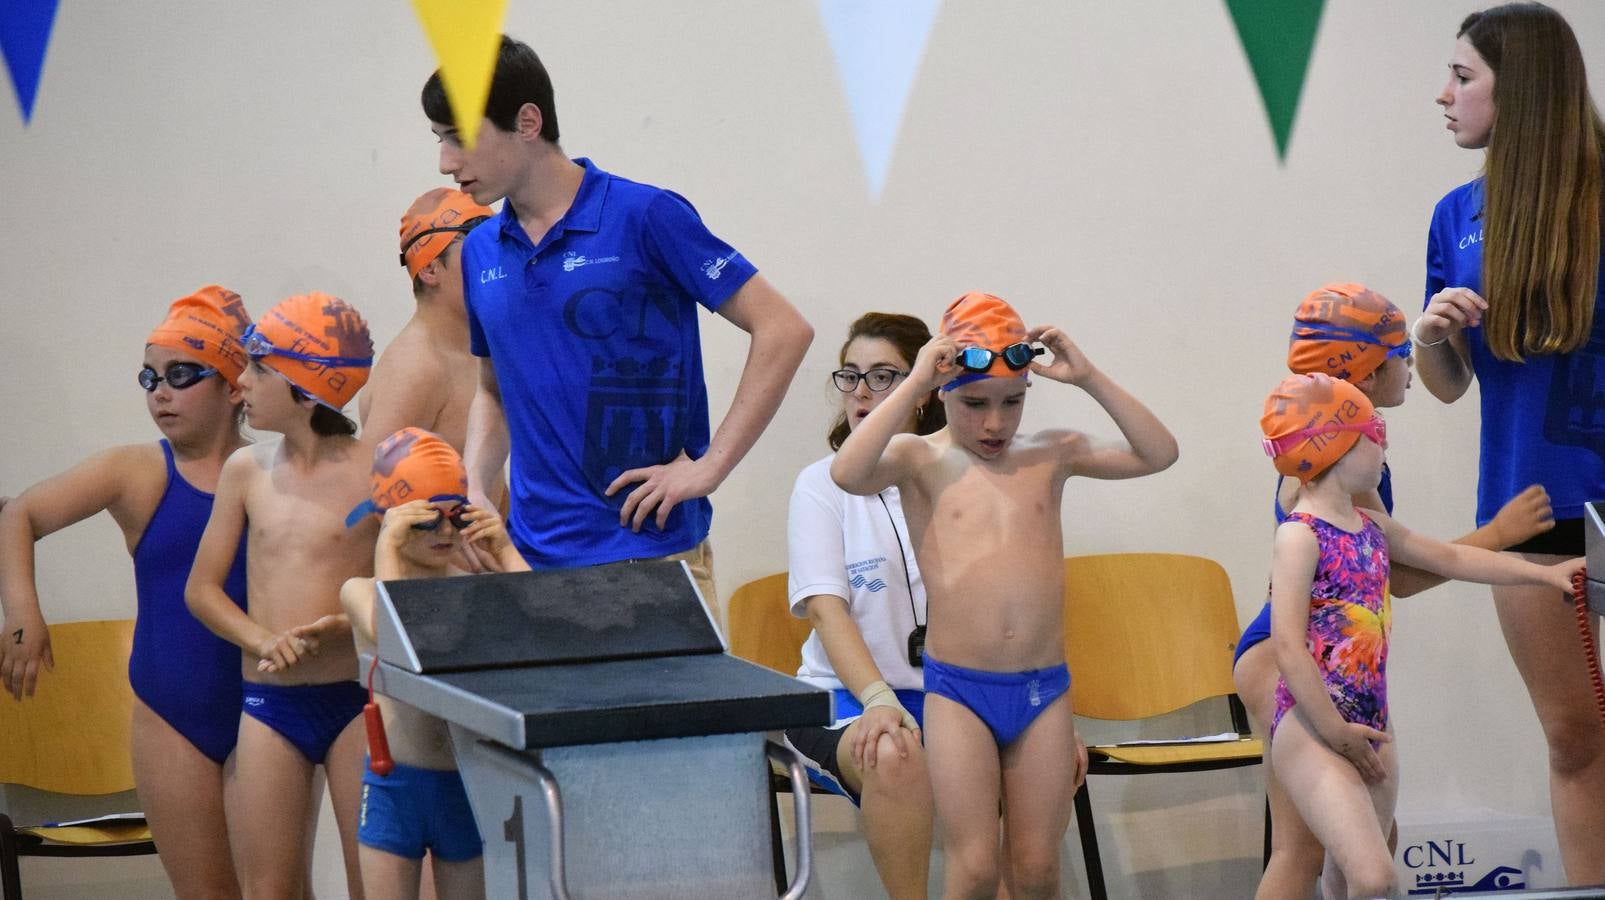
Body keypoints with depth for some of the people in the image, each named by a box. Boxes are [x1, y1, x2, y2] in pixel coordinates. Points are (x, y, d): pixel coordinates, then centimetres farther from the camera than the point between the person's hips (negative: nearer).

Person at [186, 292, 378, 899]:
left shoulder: (372, 472, -5)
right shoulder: (246, 470, 7)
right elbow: (201, 587, 9)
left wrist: (348, 626, -19)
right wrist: (263, 640, -8)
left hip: (354, 697, -3)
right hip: (268, 702, 3)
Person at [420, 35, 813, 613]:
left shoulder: (645, 218, -8)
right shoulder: (480, 252, 10)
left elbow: (783, 330, -9)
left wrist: (709, 467, -13)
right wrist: (473, 493, 6)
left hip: (650, 554, -5)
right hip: (531, 557, 5)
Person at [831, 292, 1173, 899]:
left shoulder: (1050, 455, 9)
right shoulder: (921, 460, -1)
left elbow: (1158, 455, 2)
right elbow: (847, 473, -22)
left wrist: (1089, 380, -4)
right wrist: (913, 385, -17)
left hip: (1044, 690, 3)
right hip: (958, 689, -3)